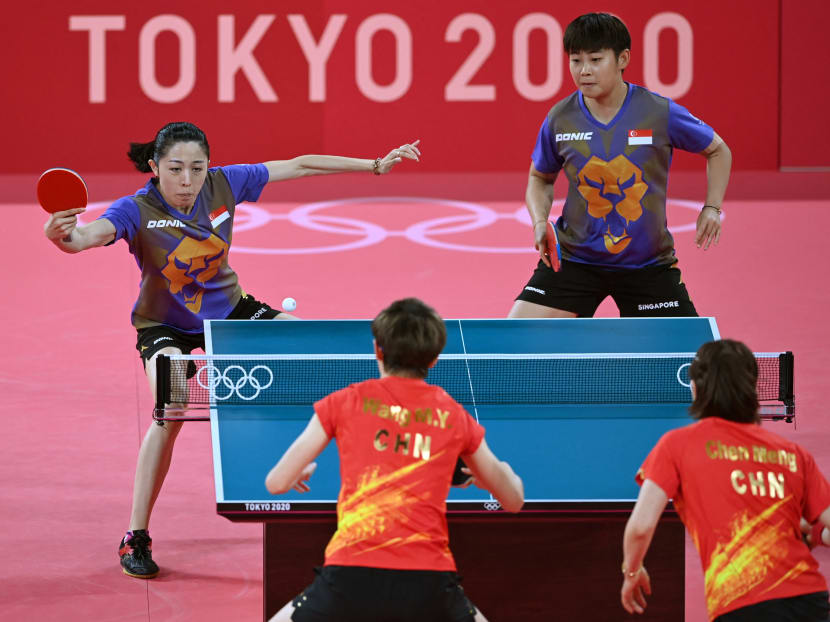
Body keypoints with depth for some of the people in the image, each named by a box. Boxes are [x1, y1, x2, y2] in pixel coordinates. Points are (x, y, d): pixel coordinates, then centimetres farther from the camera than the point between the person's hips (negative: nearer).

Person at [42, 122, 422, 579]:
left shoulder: (223, 184, -18)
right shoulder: (136, 210, -29)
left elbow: (298, 166, -9)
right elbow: (91, 234, -48)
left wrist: (376, 165, -5)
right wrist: (63, 237, -73)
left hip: (227, 308, 5)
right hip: (166, 325, -5)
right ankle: (135, 539, -18)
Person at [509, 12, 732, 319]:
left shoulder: (660, 112, -12)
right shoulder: (559, 120, -7)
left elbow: (718, 150, 6)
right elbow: (540, 178, 12)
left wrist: (711, 208, -7)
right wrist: (540, 221, -6)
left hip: (648, 264, -1)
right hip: (574, 257, 1)